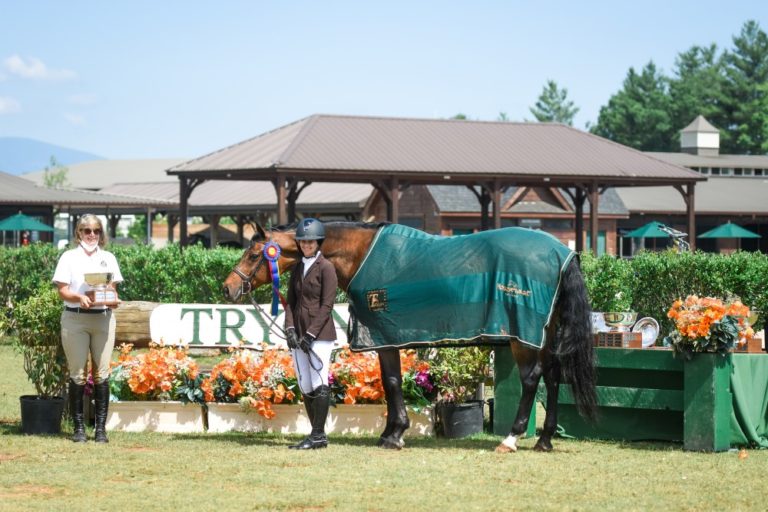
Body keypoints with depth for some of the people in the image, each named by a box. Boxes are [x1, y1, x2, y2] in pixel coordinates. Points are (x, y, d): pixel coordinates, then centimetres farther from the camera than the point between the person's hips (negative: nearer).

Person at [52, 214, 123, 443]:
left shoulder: (108, 258, 15)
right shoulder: (69, 257, 7)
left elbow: (113, 288, 13)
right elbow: (63, 291, 0)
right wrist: (79, 298, -19)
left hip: (103, 318, 2)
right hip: (75, 319, -2)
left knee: (101, 373, -3)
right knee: (77, 374, -3)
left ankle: (101, 427, 0)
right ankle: (79, 427, 1)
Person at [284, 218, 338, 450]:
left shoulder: (325, 268, -6)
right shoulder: (297, 269, 15)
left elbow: (327, 305, -11)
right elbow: (290, 300, 13)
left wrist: (311, 334, -16)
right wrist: (290, 328, -3)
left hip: (320, 335, -7)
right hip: (299, 335, 7)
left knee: (318, 383, -7)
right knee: (305, 386, 7)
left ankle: (318, 435, -6)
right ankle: (317, 435, 13)